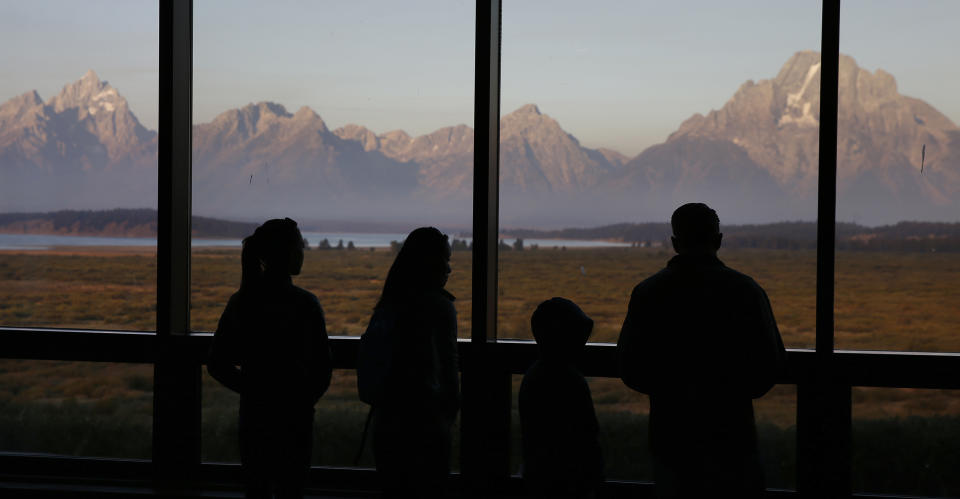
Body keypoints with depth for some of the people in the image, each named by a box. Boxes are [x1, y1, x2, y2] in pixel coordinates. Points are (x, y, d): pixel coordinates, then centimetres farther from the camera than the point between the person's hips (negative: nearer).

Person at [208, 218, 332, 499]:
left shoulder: (240, 302, 0)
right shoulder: (303, 304, -13)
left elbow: (217, 365, 5)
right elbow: (322, 370, -12)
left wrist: (253, 389, 12)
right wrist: (306, 399, 6)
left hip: (253, 413, 4)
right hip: (292, 416, -4)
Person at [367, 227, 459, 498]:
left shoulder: (387, 306, 6)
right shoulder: (438, 306, -11)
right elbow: (447, 369, -9)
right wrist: (450, 411, 5)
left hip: (386, 422, 6)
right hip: (426, 421, -6)